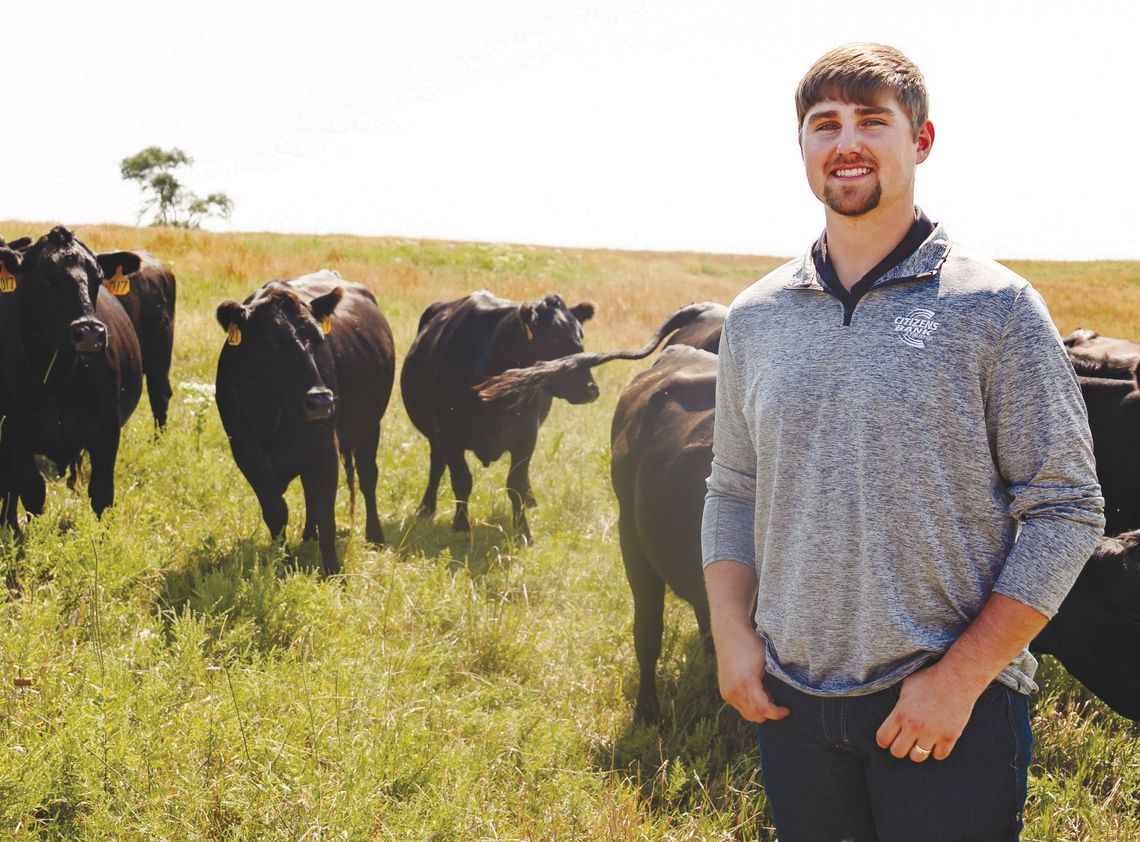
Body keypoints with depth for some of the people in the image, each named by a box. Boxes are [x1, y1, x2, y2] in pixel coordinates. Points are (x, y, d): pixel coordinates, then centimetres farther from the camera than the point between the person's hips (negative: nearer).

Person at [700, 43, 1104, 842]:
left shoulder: (996, 309, -6)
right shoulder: (755, 317, 7)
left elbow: (1066, 510, -8)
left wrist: (961, 678, -14)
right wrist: (732, 635, 1)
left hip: (954, 712, -4)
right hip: (793, 701, 4)